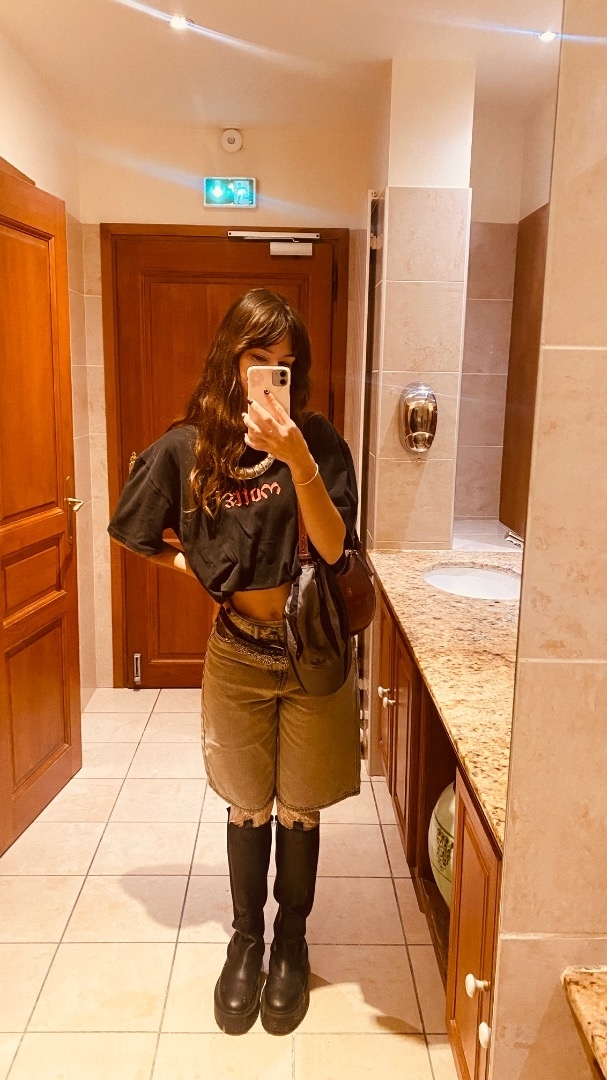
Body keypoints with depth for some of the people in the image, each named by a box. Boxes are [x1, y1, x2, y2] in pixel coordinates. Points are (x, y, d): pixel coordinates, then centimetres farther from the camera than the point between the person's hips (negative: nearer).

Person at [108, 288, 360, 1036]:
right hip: (238, 653, 1)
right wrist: (197, 569, -1)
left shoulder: (317, 440, -9)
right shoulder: (187, 447, -6)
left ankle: (291, 942, 39)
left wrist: (297, 460, -30)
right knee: (248, 808, 17)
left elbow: (332, 547, -19)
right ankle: (246, 939, 41)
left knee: (299, 809, 15)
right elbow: (136, 532, 8)